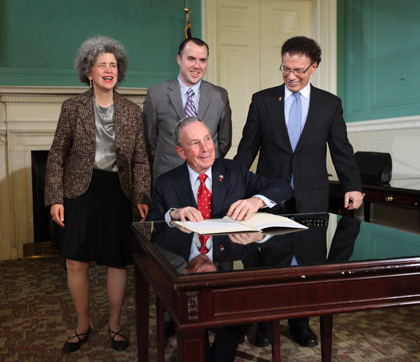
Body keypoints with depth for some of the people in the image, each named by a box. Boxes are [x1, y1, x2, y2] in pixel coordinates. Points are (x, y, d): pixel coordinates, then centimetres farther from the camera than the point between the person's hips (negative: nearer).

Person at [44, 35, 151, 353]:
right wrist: (55, 199, -5)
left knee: (118, 262, 5)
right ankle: (83, 326, 25)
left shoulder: (132, 111, 5)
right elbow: (57, 156, 1)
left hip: (117, 194, 1)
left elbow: (140, 159, 5)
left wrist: (143, 198, -5)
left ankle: (115, 324, 25)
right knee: (76, 263, 3)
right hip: (80, 192, -1)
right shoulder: (73, 107, 1)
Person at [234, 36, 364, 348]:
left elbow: (342, 150, 6)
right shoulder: (262, 100, 5)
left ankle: (300, 322, 24)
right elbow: (248, 147, 6)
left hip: (311, 197, 1)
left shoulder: (330, 104, 6)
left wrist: (353, 187, -4)